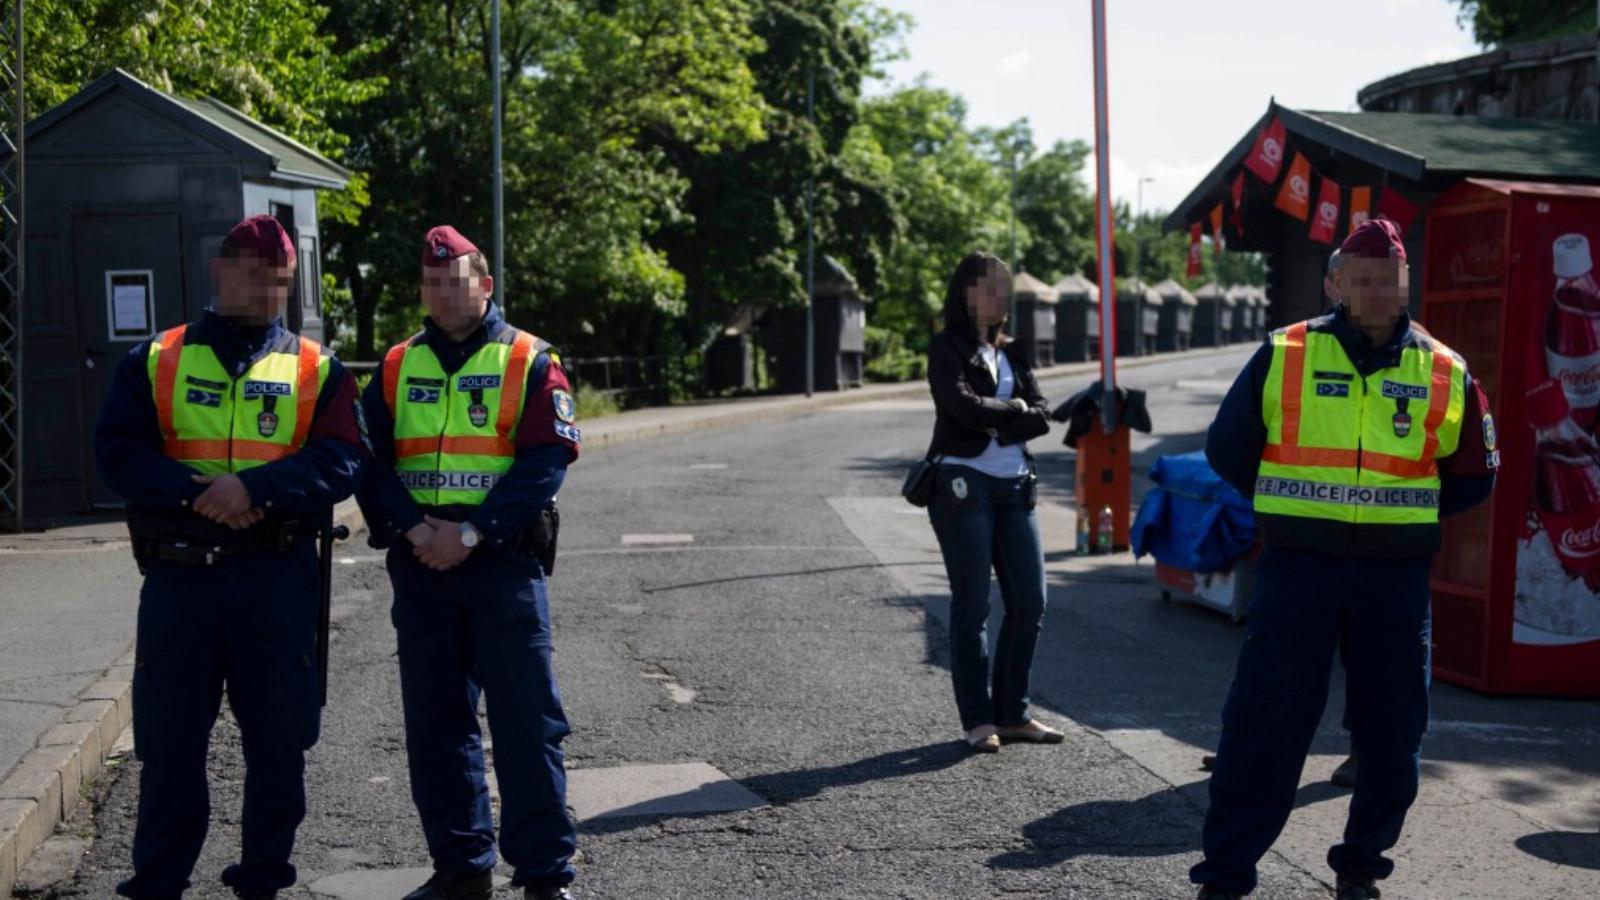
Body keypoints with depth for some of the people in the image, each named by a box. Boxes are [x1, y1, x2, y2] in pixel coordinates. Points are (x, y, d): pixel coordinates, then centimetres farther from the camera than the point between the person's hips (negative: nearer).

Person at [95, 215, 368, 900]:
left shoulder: (317, 370, 6)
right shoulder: (155, 361, 8)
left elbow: (343, 460, -7)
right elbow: (118, 452, -2)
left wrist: (254, 486, -19)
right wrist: (196, 493, -17)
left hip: (279, 578, 0)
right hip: (179, 574, 0)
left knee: (279, 736, 7)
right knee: (170, 737, 7)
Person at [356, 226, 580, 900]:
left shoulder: (528, 362, 0)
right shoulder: (397, 367, 12)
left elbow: (546, 460, -9)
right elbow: (370, 461, 4)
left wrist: (472, 530, -17)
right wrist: (412, 527, -13)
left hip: (504, 564, -4)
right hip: (419, 567, 4)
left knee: (526, 721, -2)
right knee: (434, 723, 9)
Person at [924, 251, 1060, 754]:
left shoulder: (1011, 354, 18)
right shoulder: (948, 349, 0)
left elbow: (1041, 418, 5)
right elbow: (964, 406, -18)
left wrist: (995, 423, -9)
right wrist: (1014, 410, -3)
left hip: (1014, 486, 6)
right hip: (963, 483, -6)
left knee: (1030, 601, 2)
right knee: (973, 604, -3)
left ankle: (1012, 713, 13)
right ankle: (978, 719, 5)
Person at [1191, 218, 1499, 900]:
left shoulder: (1445, 374, 5)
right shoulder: (1284, 356, 1)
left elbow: (1473, 477, 15)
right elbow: (1228, 449, 9)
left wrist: (1406, 514, 6)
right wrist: (1289, 509, 8)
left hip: (1397, 579, 2)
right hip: (1297, 569, -2)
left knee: (1392, 734, 9)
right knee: (1262, 723, -2)